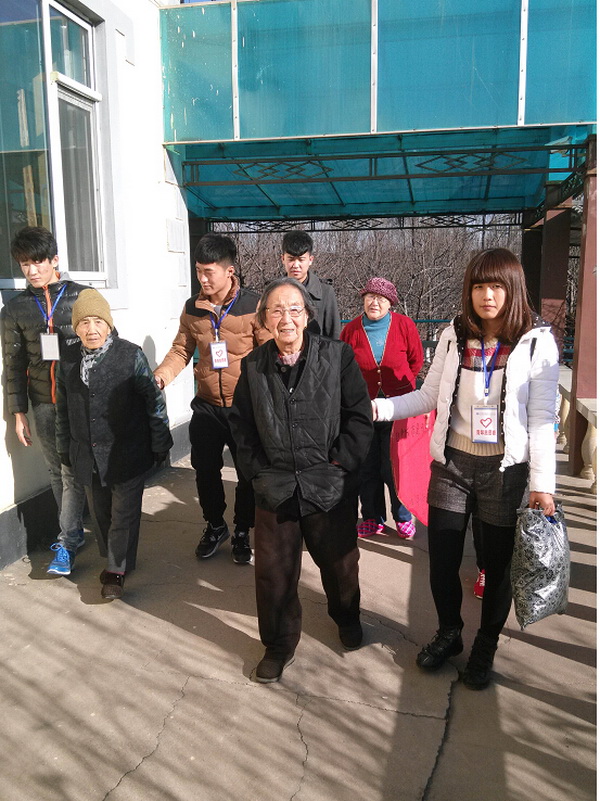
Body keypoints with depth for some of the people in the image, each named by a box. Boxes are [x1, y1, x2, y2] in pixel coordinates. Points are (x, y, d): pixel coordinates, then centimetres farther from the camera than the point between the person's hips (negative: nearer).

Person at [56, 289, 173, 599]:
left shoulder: (131, 355, -12)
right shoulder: (68, 359, 3)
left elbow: (153, 401, -8)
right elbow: (63, 408, 13)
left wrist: (159, 444, -6)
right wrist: (65, 448, 16)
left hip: (126, 453, -5)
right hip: (87, 454, 5)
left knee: (124, 512, 2)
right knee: (100, 512, 17)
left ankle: (116, 570, 16)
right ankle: (113, 558, 36)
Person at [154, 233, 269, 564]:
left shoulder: (253, 305, -10)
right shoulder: (192, 308, 2)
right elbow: (181, 350, 8)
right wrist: (160, 376, -9)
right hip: (206, 406, 3)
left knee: (248, 473, 8)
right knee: (205, 470, 12)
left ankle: (242, 533, 29)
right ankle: (215, 526, 36)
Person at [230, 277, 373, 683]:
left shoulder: (337, 355, -7)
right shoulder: (254, 365, 2)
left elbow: (360, 416, -6)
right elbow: (242, 425, 9)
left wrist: (340, 463, -10)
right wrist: (257, 471, 2)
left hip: (330, 486, -1)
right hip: (275, 487, 2)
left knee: (340, 562, 19)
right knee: (274, 572, 9)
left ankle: (347, 617, 50)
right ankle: (279, 646, 33)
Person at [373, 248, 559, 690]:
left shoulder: (537, 342, -7)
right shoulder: (454, 336, 2)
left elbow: (542, 418, -7)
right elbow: (429, 396, 6)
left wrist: (542, 483, -9)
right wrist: (378, 407, -6)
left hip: (504, 470, -2)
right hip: (452, 463, 3)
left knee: (497, 564, 10)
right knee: (442, 561, 9)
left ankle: (485, 647, 35)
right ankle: (449, 633, 37)